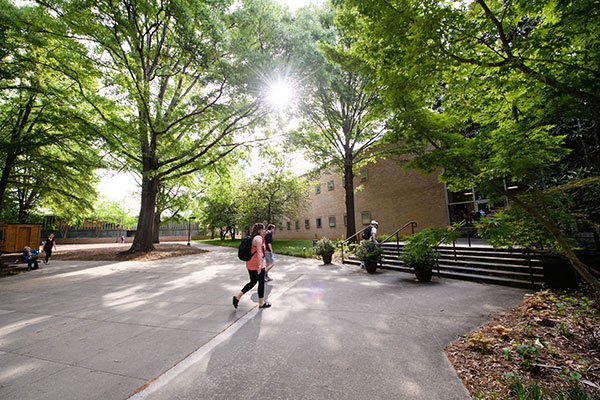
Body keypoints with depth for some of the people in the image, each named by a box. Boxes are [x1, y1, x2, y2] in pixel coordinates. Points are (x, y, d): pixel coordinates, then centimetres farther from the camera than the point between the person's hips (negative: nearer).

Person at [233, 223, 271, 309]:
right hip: (257, 264, -9)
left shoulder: (252, 237, 13)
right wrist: (260, 264, -29)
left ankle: (238, 297, 14)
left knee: (253, 282, 19)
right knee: (261, 283, 6)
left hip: (250, 264, 9)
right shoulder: (259, 238, -16)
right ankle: (261, 303, 18)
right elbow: (259, 252, -24)